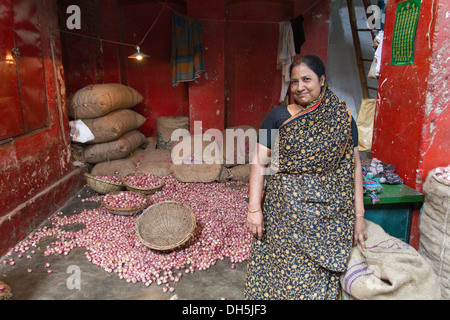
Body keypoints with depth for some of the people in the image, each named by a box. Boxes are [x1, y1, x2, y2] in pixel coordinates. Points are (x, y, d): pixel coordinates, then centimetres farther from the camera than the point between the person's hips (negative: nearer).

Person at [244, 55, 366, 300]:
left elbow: (354, 166, 5)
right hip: (284, 216, -1)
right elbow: (259, 163, -3)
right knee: (284, 274, 6)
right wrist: (254, 208, -8)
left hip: (327, 218, 1)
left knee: (319, 279, 9)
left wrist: (358, 216, 3)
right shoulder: (278, 117, 0)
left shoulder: (342, 118, 3)